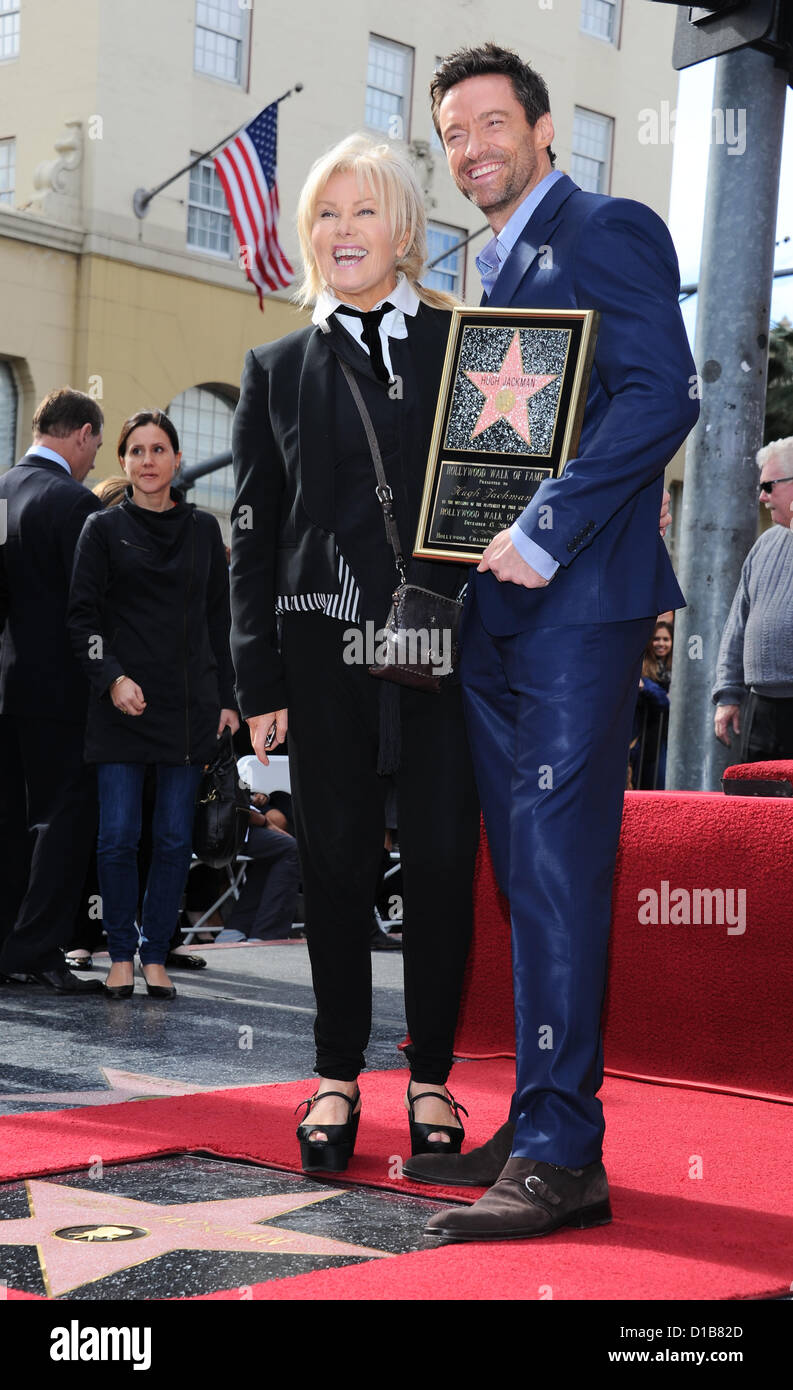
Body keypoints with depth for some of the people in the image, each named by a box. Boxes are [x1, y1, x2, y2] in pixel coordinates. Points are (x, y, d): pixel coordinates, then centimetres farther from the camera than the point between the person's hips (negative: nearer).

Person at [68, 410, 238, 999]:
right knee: (119, 836, -4)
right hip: (122, 706, -2)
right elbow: (83, 616, 0)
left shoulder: (204, 529, 11)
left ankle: (155, 955, 10)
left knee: (175, 838, 1)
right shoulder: (104, 528, 4)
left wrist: (226, 701, 9)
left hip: (189, 706, 2)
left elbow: (219, 620, 14)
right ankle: (121, 956, 8)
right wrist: (112, 678, -15)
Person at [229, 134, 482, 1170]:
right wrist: (260, 679, 2)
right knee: (335, 862, 3)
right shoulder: (280, 369, 12)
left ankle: (431, 1075, 12)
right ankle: (337, 1074, 16)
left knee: (442, 861, -1)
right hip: (327, 650, 1)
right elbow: (254, 531, 9)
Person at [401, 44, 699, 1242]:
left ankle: (563, 1155, -8)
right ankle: (537, 1128, 16)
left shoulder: (607, 230, -4)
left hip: (575, 600, -9)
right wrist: (475, 546, 12)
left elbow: (659, 398, -16)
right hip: (496, 607, 9)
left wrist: (543, 534, -20)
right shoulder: (492, 268, 23)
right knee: (528, 874, 10)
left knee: (556, 865, -11)